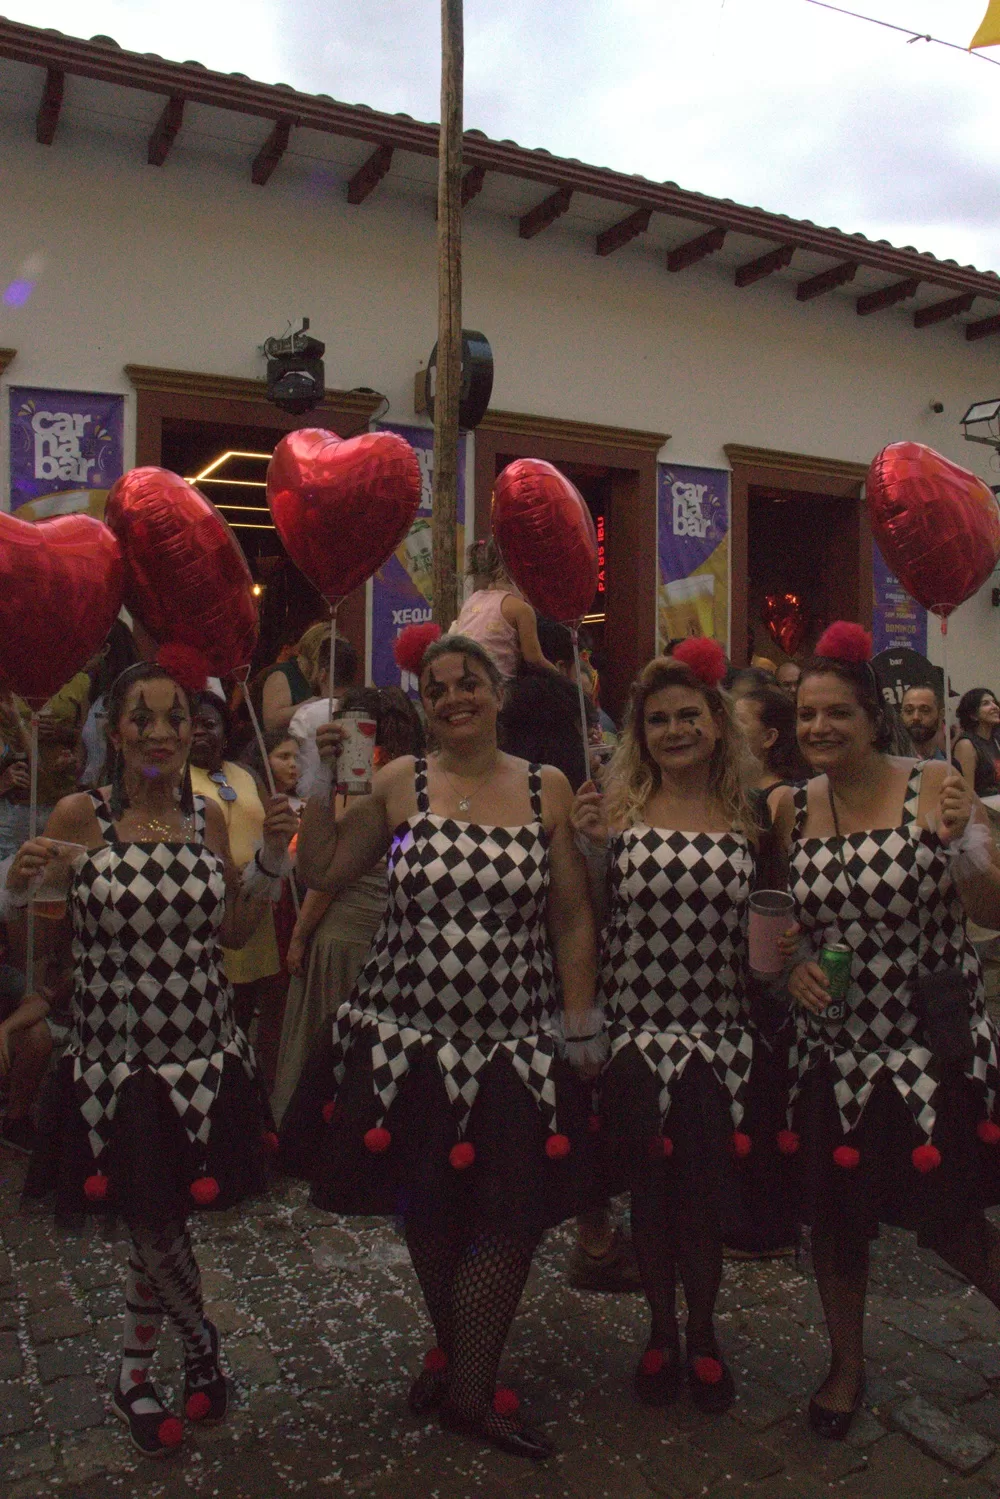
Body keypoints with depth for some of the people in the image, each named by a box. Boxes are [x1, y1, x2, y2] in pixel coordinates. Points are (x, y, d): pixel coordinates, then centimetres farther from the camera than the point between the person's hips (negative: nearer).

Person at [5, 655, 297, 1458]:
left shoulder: (209, 816, 1)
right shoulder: (79, 815, -9)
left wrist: (272, 858, -4)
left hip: (203, 1052, 3)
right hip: (115, 1057, -2)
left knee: (159, 1223, 15)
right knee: (155, 1227, 8)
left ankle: (135, 1372, 43)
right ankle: (202, 1343, 40)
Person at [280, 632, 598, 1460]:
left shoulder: (548, 789, 0)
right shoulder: (401, 782, -1)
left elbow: (573, 919, 2)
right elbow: (324, 874, 3)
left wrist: (582, 1024, 1)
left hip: (514, 1046, 0)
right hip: (409, 1039, 0)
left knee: (511, 1217, 5)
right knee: (429, 1214, 14)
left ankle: (465, 1387, 29)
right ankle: (464, 1380, 38)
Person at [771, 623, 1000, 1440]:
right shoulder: (789, 808, -1)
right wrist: (793, 963, -9)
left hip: (934, 1049, -3)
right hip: (833, 1049, 3)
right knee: (835, 1215, 13)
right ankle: (846, 1364, 38)